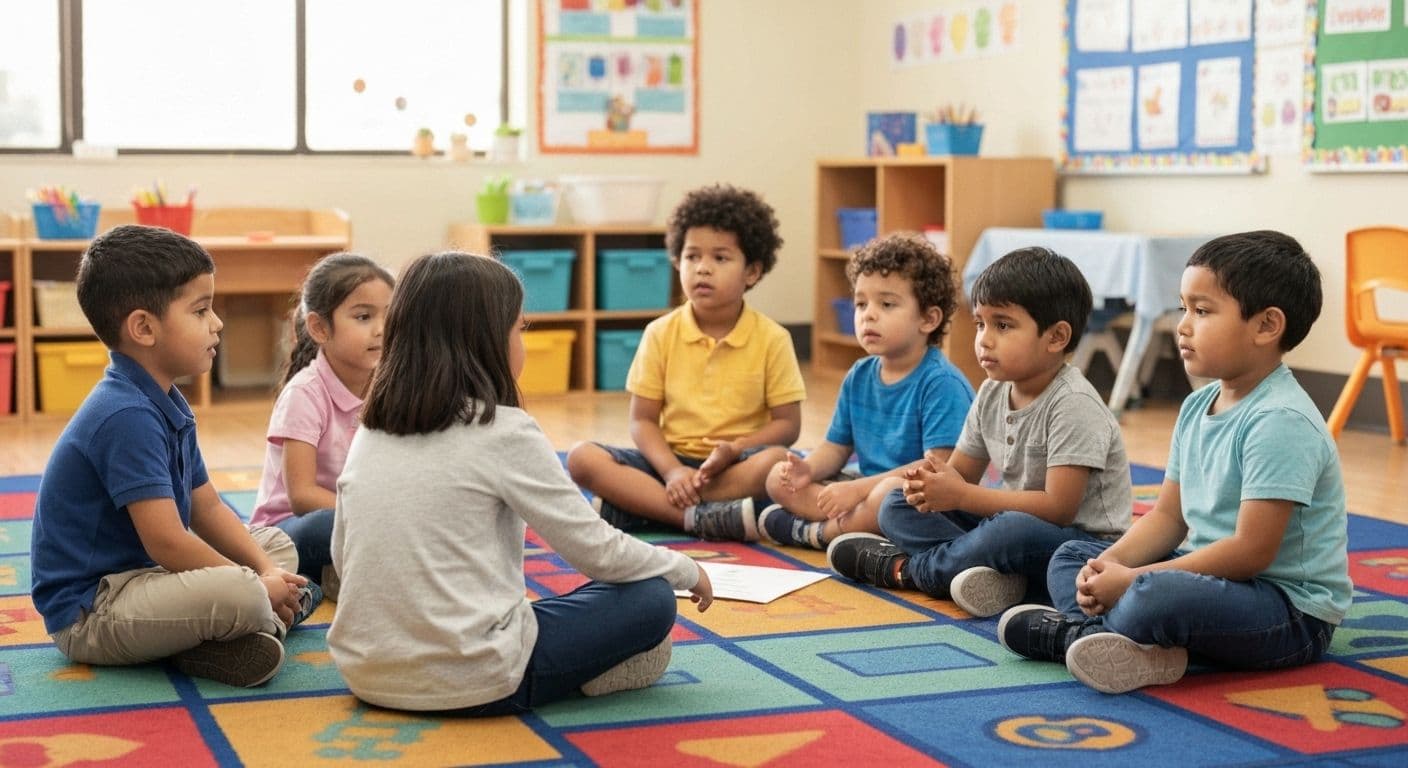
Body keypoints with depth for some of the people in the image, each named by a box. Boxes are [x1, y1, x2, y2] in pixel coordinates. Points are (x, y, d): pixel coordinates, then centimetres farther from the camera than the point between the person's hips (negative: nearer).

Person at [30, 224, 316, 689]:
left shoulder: (168, 406, 10)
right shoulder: (127, 417, -23)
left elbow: (207, 509, 13)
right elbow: (166, 541, -26)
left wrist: (265, 571, -2)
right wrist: (259, 586, -16)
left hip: (137, 579, 11)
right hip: (87, 612, -11)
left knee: (279, 546, 16)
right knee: (239, 594, -34)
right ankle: (266, 622, -2)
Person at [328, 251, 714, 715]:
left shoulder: (370, 431, 8)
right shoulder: (502, 432, -10)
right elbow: (597, 550, -5)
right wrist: (687, 572, 12)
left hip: (366, 674, 6)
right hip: (469, 684, -6)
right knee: (651, 601, 5)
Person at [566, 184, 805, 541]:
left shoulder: (771, 339, -2)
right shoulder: (661, 334, 2)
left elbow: (787, 424, -1)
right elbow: (643, 420, 0)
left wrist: (733, 450, -20)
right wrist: (672, 471, -19)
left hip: (736, 467, -1)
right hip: (671, 460, 2)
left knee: (778, 462, -35)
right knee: (582, 458, -21)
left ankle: (635, 506, -30)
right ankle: (702, 517, -34)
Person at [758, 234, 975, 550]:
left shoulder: (942, 383, -15)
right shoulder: (859, 377, 10)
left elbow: (939, 465, -23)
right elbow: (836, 447, 14)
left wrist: (860, 488, -26)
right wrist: (808, 469, -12)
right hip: (867, 489, 8)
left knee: (892, 491, -40)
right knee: (779, 478, -2)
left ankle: (812, 533, -15)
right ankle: (862, 523, -18)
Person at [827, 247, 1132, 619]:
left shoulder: (1073, 404, -20)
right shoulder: (992, 394, 5)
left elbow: (1059, 507, -25)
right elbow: (961, 470, 13)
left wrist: (963, 496, -21)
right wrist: (931, 482, -13)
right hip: (1009, 524, 8)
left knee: (1013, 532, -40)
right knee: (898, 505, 3)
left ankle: (904, 568, -14)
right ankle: (987, 571, -23)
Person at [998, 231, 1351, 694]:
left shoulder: (1280, 421, -22)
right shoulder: (1197, 407, 7)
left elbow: (1251, 551, -25)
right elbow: (1168, 516, 10)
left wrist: (1133, 579, -21)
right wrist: (1112, 564, -10)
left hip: (1292, 609, -10)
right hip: (1216, 576, 10)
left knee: (1154, 597, -37)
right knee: (1070, 558, 8)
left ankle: (1072, 629, -7)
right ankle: (1143, 647, -19)